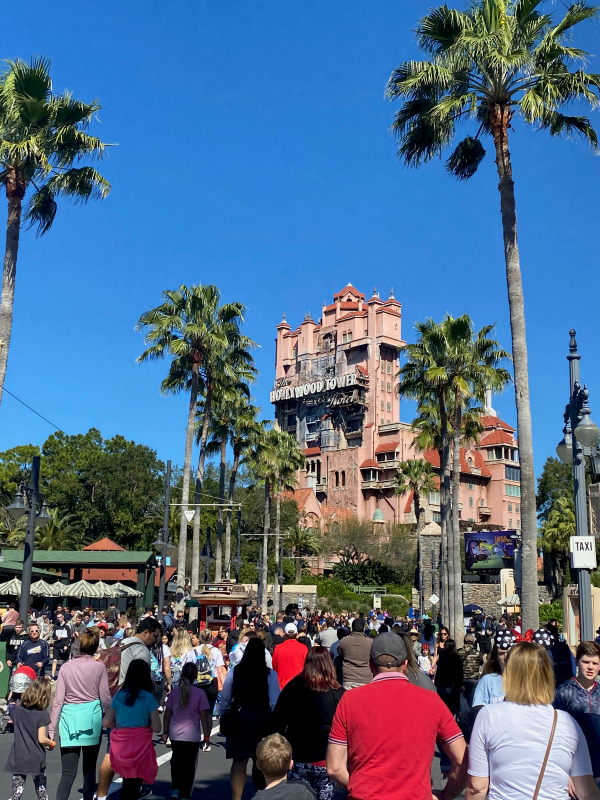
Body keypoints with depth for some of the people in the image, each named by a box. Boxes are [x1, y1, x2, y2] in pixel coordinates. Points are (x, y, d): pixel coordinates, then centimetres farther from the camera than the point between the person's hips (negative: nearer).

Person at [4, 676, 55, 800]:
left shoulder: (17, 709, 0)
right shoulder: (42, 714, -14)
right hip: (36, 760, -3)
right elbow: (41, 739, -17)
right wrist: (51, 744, 2)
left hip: (17, 759, 3)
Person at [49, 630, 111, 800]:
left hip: (69, 718, 1)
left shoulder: (66, 667, 0)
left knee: (68, 773, 0)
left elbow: (58, 700, -1)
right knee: (89, 768, 16)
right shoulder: (99, 667, -3)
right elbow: (105, 698, -2)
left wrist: (52, 728, 3)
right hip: (92, 719, 0)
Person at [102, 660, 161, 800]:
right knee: (134, 784, 5)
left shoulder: (119, 695, 5)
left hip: (121, 744, 4)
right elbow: (156, 728, -7)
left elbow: (106, 722, 6)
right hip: (140, 743, -4)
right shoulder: (148, 697, -6)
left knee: (127, 781, 20)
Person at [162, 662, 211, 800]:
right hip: (192, 735, -3)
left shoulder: (174, 691, 0)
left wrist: (165, 732, 12)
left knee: (176, 761, 19)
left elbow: (167, 713, 3)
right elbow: (203, 716, -6)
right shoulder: (200, 693, -8)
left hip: (175, 733, 3)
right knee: (189, 764, 10)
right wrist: (206, 735, 1)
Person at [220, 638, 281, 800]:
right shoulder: (269, 674, -9)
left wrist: (224, 718, 12)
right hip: (261, 720, 0)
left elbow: (224, 700, 0)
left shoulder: (234, 672, -4)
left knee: (239, 761, 6)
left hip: (238, 719, 1)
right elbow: (275, 703, -11)